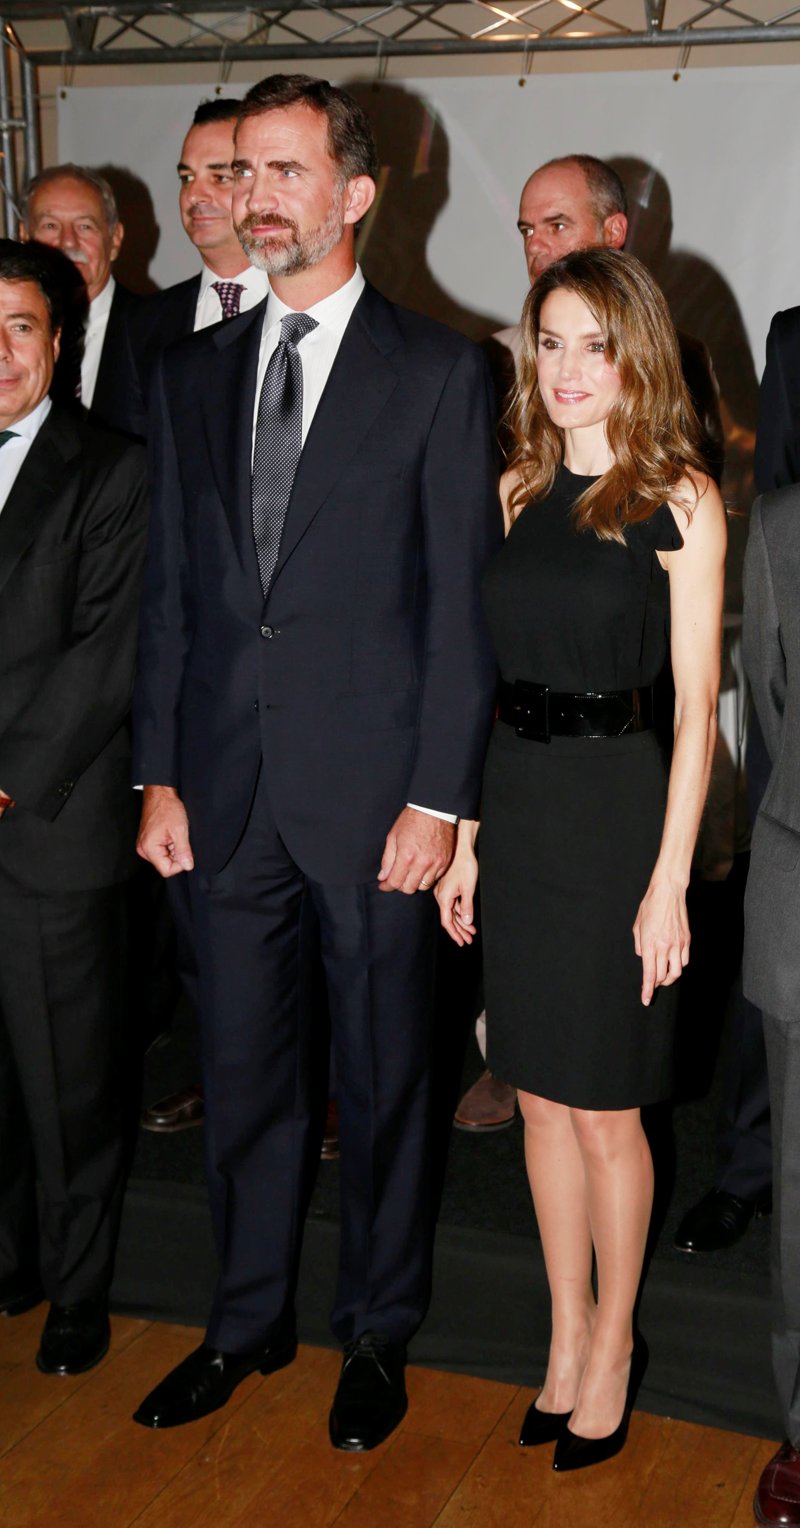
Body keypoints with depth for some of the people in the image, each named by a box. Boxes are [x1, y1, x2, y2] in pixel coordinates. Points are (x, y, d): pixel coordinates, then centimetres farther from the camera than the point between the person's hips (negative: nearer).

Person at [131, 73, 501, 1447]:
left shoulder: (439, 372, -3)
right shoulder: (190, 374, 9)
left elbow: (462, 603, -6)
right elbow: (167, 590, 9)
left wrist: (438, 799, -11)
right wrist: (159, 775, 4)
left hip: (373, 792, -3)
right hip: (227, 791, 4)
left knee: (382, 1073, 11)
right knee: (242, 1068, 15)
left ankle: (377, 1331, 31)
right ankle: (249, 1318, 35)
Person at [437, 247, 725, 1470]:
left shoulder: (679, 498, -7)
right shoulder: (518, 490, 8)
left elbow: (695, 702, -9)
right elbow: (496, 674, 10)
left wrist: (670, 879, -13)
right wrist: (467, 834, 7)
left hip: (617, 808, -5)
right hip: (513, 807, 5)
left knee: (603, 1112, 6)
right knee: (541, 1095, 14)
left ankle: (613, 1344, 27)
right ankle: (567, 1338, 30)